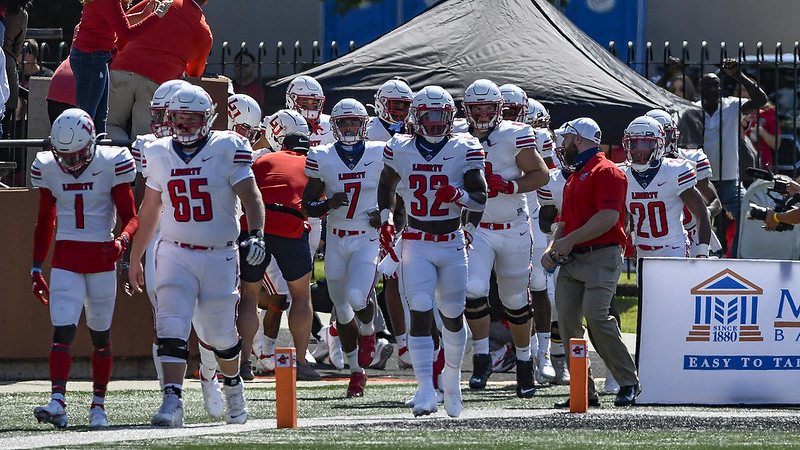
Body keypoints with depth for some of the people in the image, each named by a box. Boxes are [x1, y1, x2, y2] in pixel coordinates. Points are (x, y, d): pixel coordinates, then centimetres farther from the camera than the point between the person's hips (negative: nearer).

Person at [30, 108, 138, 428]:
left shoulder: (112, 164, -6)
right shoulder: (48, 168, 4)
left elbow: (130, 217, -1)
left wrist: (122, 241, -23)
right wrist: (36, 268, 13)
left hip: (102, 258, -1)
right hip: (65, 257, 1)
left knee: (101, 334, 7)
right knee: (62, 329, -14)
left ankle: (98, 405, 19)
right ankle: (58, 403, -24)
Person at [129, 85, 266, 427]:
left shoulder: (226, 149, -5)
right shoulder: (159, 155, 6)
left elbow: (250, 196, -9)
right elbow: (150, 210, 18)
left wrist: (256, 234, -27)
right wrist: (135, 257, 22)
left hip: (219, 255, -2)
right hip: (175, 254, 2)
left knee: (219, 333, 6)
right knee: (172, 327, -15)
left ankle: (233, 387, 36)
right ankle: (172, 403, -20)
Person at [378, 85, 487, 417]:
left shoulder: (464, 150, -3)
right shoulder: (400, 150, 2)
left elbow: (480, 199, -2)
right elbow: (386, 185, 21)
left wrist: (458, 196, -23)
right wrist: (385, 221, 10)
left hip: (453, 243, 1)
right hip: (416, 243, -1)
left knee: (452, 314, 8)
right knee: (421, 312, -14)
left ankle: (452, 379, 32)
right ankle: (425, 391, -18)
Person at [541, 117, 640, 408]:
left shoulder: (606, 172, -6)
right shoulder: (574, 177, 24)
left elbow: (609, 218, -17)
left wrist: (570, 240, -13)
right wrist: (553, 249, 11)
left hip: (601, 256, -9)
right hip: (572, 260, 9)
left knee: (596, 316, -20)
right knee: (567, 321, -3)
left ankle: (629, 382, -7)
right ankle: (584, 391, 0)